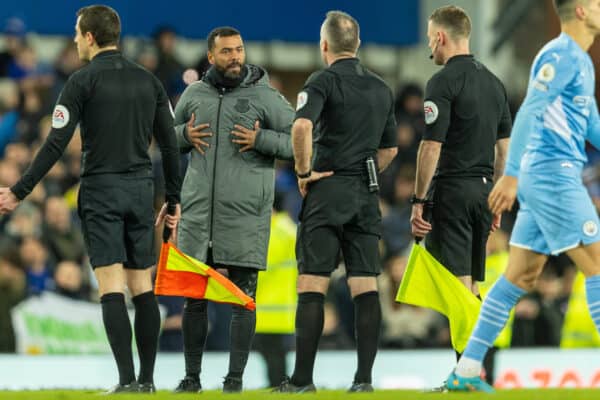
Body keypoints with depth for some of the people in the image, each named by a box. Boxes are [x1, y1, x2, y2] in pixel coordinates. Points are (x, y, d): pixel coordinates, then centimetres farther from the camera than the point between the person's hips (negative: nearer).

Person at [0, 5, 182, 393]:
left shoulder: (83, 80, -6)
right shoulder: (148, 81, 9)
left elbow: (56, 144, -10)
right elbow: (170, 144, 9)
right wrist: (174, 199, 18)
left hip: (101, 191, -4)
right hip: (141, 191, 4)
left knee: (111, 287, -7)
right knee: (142, 285, 9)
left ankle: (127, 379, -15)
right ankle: (147, 379, 7)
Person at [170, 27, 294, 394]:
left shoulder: (265, 97, -1)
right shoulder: (195, 94, 10)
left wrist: (260, 139, -14)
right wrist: (185, 135, 0)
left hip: (246, 214, -3)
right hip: (198, 211, 3)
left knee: (243, 299, 0)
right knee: (194, 298, 7)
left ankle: (235, 378, 5)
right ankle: (192, 377, 16)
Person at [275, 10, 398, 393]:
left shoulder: (324, 81, -6)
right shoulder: (382, 88, 15)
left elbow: (302, 125, -24)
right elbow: (389, 149, 22)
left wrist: (304, 171, -13)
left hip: (328, 190, -5)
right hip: (367, 196, 5)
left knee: (313, 285, -4)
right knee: (366, 287, 1)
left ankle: (303, 380, -6)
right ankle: (364, 379, -4)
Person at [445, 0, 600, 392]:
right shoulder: (560, 55, -12)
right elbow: (529, 112, -19)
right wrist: (511, 175, -24)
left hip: (546, 177, 10)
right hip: (553, 173, -10)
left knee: (521, 276, 7)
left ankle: (467, 370, 6)